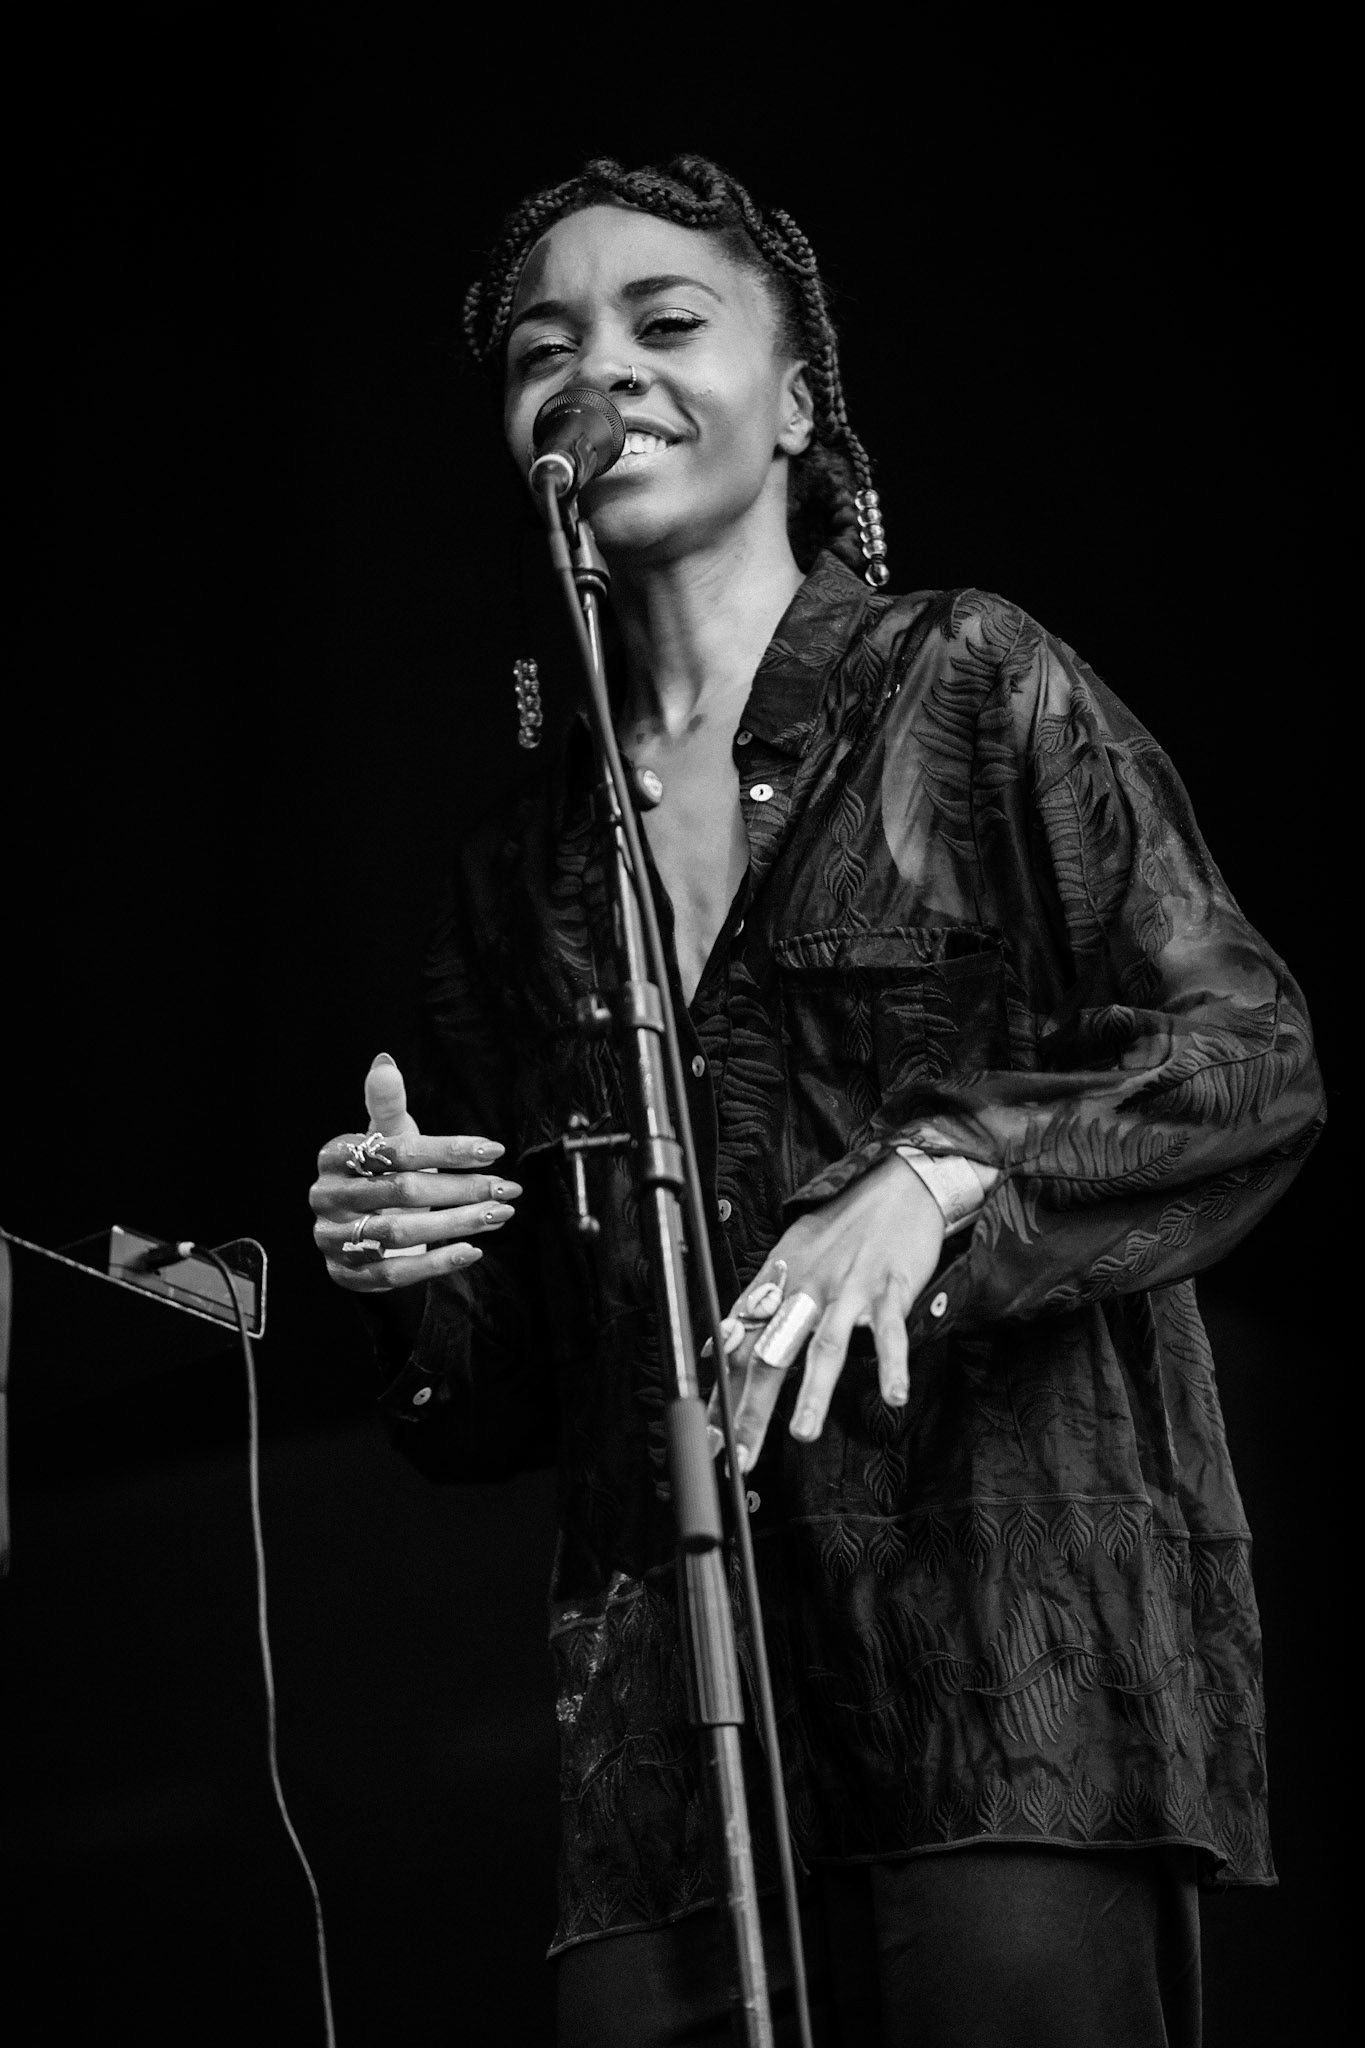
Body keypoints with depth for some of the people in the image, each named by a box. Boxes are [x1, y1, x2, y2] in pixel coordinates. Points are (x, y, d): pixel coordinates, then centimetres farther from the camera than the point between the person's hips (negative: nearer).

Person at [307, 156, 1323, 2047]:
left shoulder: (969, 685, 6)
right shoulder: (527, 859, 18)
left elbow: (1251, 1059, -4)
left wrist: (938, 1176, -19)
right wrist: (413, 1274, 0)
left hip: (1016, 1591, -4)